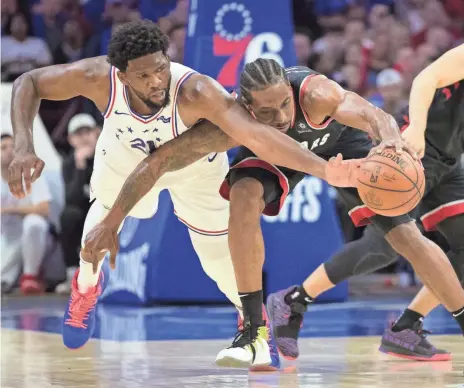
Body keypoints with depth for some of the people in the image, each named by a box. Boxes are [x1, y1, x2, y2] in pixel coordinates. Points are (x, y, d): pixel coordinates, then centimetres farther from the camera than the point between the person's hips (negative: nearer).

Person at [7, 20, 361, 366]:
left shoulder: (195, 91, -47)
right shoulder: (99, 79, -39)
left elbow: (257, 135, -59)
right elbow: (28, 84, -23)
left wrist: (323, 170, -72)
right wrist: (24, 148, -38)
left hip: (194, 165, -2)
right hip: (126, 157, 2)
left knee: (220, 254, 5)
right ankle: (86, 288, 50)